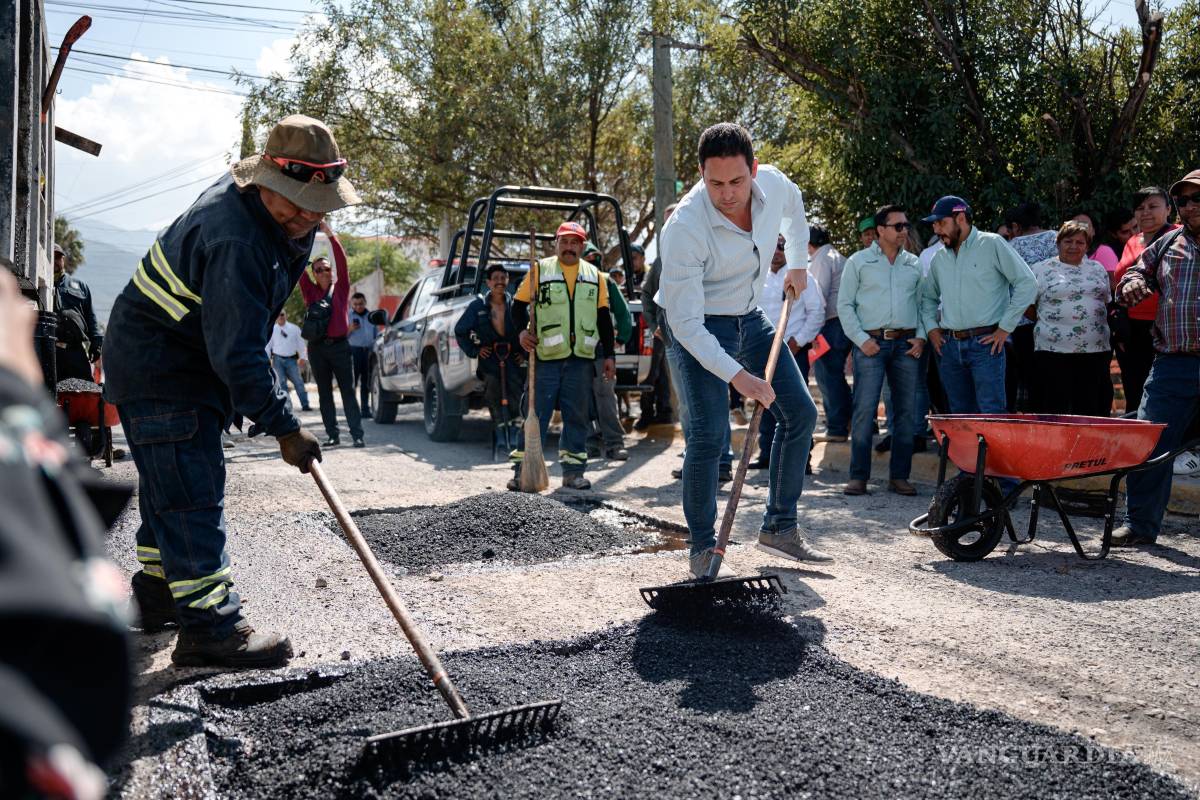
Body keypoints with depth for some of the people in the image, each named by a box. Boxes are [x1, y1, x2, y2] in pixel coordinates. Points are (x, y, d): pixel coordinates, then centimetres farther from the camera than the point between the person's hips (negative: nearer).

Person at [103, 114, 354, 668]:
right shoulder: (235, 242, -32)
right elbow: (237, 353, -34)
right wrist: (283, 427, -30)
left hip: (186, 361, 10)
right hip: (158, 371, -10)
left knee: (169, 484, 19)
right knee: (191, 491, -12)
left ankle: (157, 592, 34)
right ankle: (207, 628, -9)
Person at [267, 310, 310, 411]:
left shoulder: (294, 328, 4)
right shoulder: (272, 330, 4)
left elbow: (301, 343, 4)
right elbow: (268, 346, 6)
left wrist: (303, 357, -3)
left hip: (291, 359, 0)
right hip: (277, 359, 0)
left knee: (298, 382, -6)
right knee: (281, 382, 1)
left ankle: (305, 405, -6)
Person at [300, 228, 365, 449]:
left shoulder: (340, 289, 7)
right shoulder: (311, 291, 10)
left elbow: (342, 261, -4)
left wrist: (329, 234, -11)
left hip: (339, 345, -2)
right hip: (317, 346, 2)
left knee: (348, 391, -2)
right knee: (324, 393, 5)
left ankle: (357, 434, -5)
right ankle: (333, 435, 10)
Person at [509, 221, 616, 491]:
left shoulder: (595, 276, 12)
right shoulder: (539, 270, 4)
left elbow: (604, 318, 15)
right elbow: (518, 304, 7)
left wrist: (609, 355, 10)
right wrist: (523, 330, -11)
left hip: (581, 358, 3)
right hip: (545, 357, -3)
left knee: (577, 416, 5)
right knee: (536, 414, -3)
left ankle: (573, 471, 13)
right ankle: (522, 470, 3)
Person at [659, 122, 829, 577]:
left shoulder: (773, 183, -14)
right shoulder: (684, 227, -31)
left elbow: (793, 206, 16)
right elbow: (686, 323, -31)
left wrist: (798, 264, 10)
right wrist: (737, 375, -38)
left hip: (750, 318, 6)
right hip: (698, 328, -6)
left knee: (800, 413, 4)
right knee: (709, 433, -17)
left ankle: (779, 527, 15)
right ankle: (702, 546, -1)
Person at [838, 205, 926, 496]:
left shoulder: (914, 264, 15)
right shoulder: (859, 261, 5)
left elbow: (923, 304, 16)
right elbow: (845, 305, 3)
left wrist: (921, 337, 2)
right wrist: (861, 339, -7)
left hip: (907, 344, 4)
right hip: (871, 343, -3)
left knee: (906, 411, 3)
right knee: (864, 410, -8)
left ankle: (899, 475, 11)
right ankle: (858, 476, -3)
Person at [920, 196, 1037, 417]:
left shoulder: (992, 244, -2)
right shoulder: (940, 258, 14)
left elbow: (1027, 283, -6)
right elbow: (927, 296, 28)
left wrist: (1005, 327, -8)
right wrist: (931, 328, 11)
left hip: (985, 343, -5)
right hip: (949, 346, 6)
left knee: (992, 414, -11)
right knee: (960, 414, 9)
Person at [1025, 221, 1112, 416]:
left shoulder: (1098, 269, 16)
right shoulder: (1041, 270, 4)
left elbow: (1107, 304, 21)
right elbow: (1028, 308, 5)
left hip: (1095, 351, 4)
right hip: (1053, 351, -4)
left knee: (1092, 410, 5)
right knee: (1053, 412, -4)